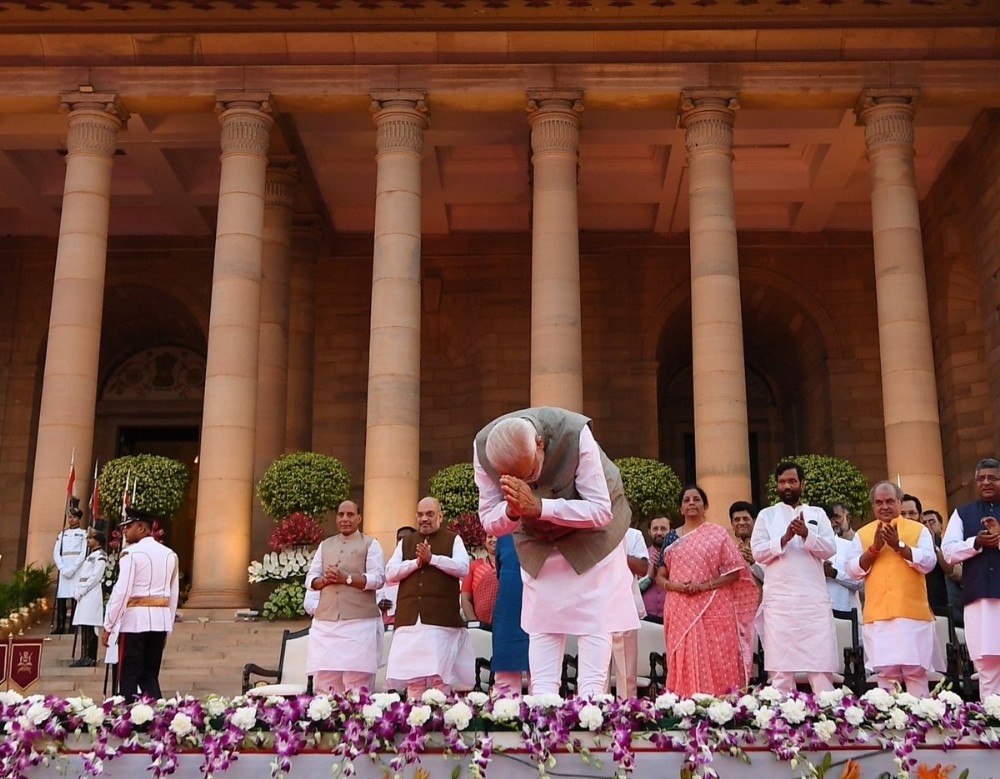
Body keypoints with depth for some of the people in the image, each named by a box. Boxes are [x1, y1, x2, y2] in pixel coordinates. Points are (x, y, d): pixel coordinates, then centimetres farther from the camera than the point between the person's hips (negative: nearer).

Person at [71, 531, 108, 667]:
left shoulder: (100, 555, -4)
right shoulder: (90, 556, 24)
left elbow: (95, 577, -14)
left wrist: (80, 592, -14)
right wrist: (77, 592, 7)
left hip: (93, 595, -9)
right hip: (84, 596, 9)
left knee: (90, 628, -12)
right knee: (84, 629, 6)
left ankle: (90, 658, -13)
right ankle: (85, 657, 7)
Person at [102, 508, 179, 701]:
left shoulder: (131, 554, -8)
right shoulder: (170, 555, 11)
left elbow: (121, 592, -13)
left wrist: (108, 626, -7)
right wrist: (167, 627, 19)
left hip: (135, 620, -6)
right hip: (160, 620, 6)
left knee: (129, 677, 2)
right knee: (150, 675, 13)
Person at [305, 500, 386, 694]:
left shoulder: (370, 544, 6)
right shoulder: (325, 545, 19)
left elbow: (378, 578, -5)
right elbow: (310, 579, 15)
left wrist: (346, 578, -15)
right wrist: (325, 580, -7)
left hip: (360, 621, -4)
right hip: (325, 621, 4)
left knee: (357, 683, -6)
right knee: (324, 680, 1)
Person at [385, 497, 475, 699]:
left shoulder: (453, 540, 10)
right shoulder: (405, 542, 19)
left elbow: (463, 568, -6)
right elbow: (390, 573, 7)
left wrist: (432, 558, -11)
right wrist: (416, 562, -6)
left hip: (441, 618, -3)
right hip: (410, 618, 3)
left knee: (440, 675, -4)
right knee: (413, 676, 1)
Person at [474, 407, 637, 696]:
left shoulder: (575, 434, -36)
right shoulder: (482, 448, -27)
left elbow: (601, 511, -32)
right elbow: (489, 521, -17)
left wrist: (539, 507, -44)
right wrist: (512, 510, -41)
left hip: (590, 532, -3)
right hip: (537, 541, 3)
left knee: (594, 619, -7)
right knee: (541, 622, 1)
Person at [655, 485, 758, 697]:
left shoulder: (717, 534, 4)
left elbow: (734, 572, -1)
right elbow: (660, 577, 11)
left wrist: (705, 585, -13)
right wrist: (677, 586, -10)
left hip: (713, 610, -2)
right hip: (681, 611, 3)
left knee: (716, 664, -5)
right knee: (684, 665, 1)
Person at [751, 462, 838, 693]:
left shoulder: (818, 514, 14)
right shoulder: (766, 515, 11)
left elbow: (830, 549, 2)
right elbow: (757, 552, 0)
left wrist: (806, 535, -14)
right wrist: (784, 539, -14)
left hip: (814, 598, 1)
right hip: (779, 599, 0)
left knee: (820, 663, -1)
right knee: (780, 665, 0)